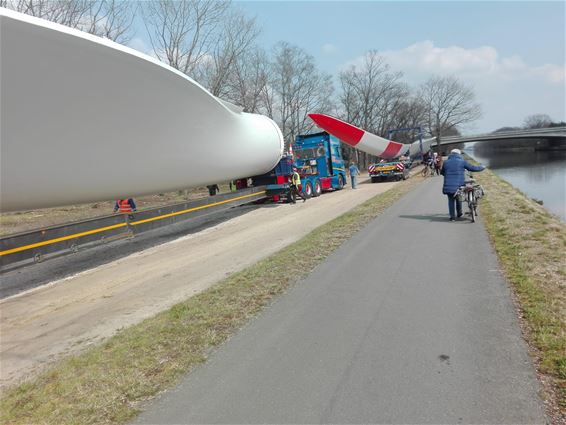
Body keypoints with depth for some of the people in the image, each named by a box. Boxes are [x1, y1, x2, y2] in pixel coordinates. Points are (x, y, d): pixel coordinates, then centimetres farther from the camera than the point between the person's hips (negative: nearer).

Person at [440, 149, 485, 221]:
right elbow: (473, 168, 4)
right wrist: (482, 167, 22)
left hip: (449, 186, 0)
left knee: (451, 200, 9)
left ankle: (452, 216, 7)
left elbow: (442, 172, 17)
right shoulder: (462, 162, -2)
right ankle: (459, 213, 28)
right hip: (459, 185, 0)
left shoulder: (446, 162, 4)